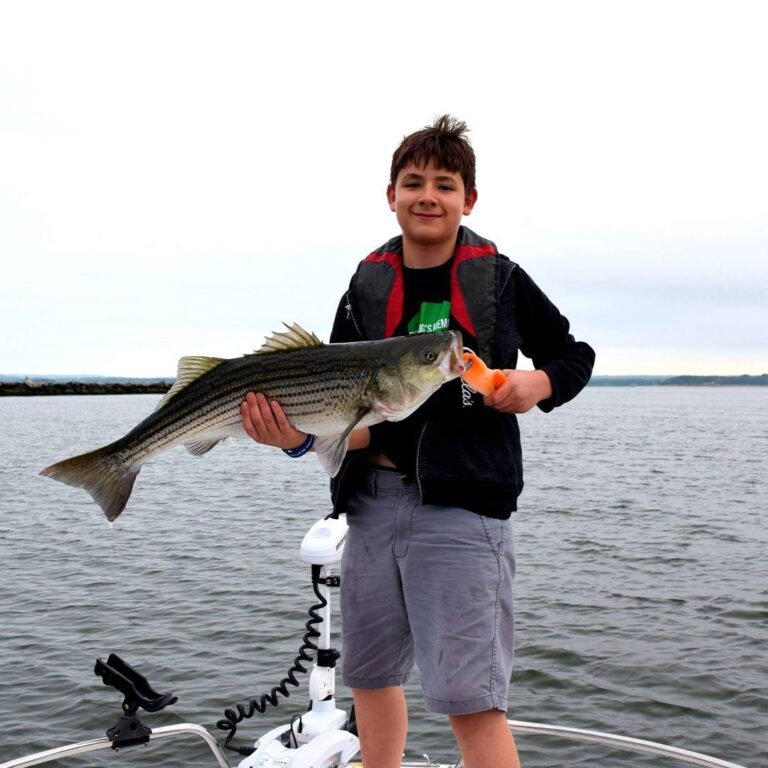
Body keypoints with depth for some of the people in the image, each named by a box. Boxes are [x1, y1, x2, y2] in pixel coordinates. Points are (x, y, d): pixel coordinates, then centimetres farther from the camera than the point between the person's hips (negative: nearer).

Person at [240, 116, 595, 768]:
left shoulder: (500, 279, 1)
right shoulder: (366, 288, 8)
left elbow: (575, 355, 13)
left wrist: (539, 383, -10)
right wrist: (300, 436, -19)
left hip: (461, 501, -4)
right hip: (372, 499, 5)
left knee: (469, 698, -10)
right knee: (369, 675, 18)